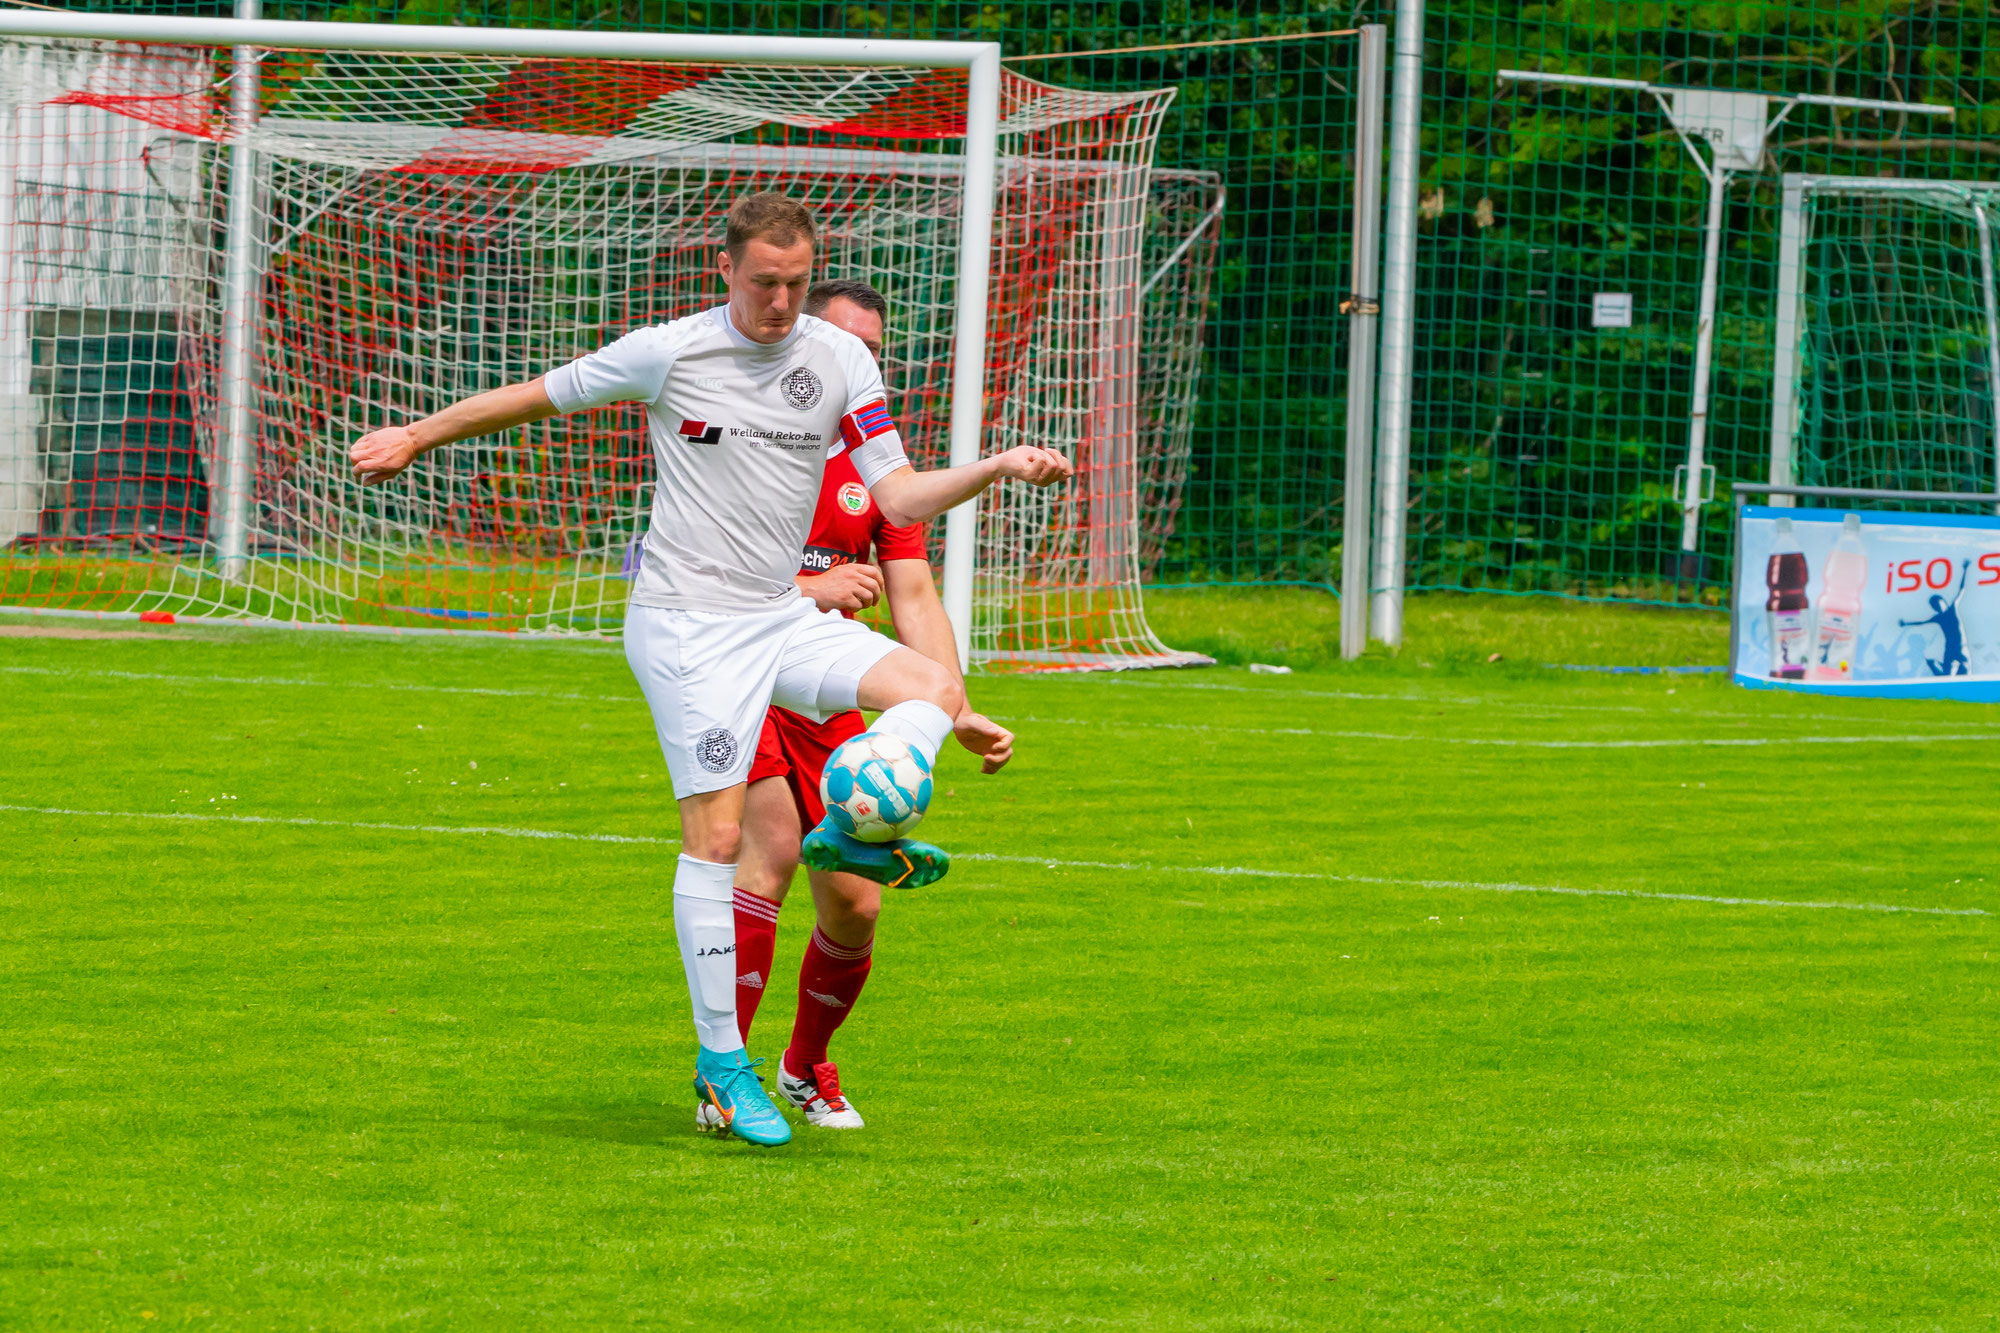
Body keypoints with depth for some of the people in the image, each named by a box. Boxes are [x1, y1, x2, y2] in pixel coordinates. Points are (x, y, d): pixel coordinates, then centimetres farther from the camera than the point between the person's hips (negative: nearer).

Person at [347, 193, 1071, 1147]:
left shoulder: (841, 361, 3)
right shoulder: (668, 355, -9)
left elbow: (901, 498, 2)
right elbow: (536, 397, 5)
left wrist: (998, 467, -14)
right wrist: (413, 437, 11)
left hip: (785, 618, 5)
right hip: (687, 627, -5)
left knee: (933, 688, -15)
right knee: (716, 834, -10)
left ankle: (850, 833, -24)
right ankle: (722, 1060, -4)